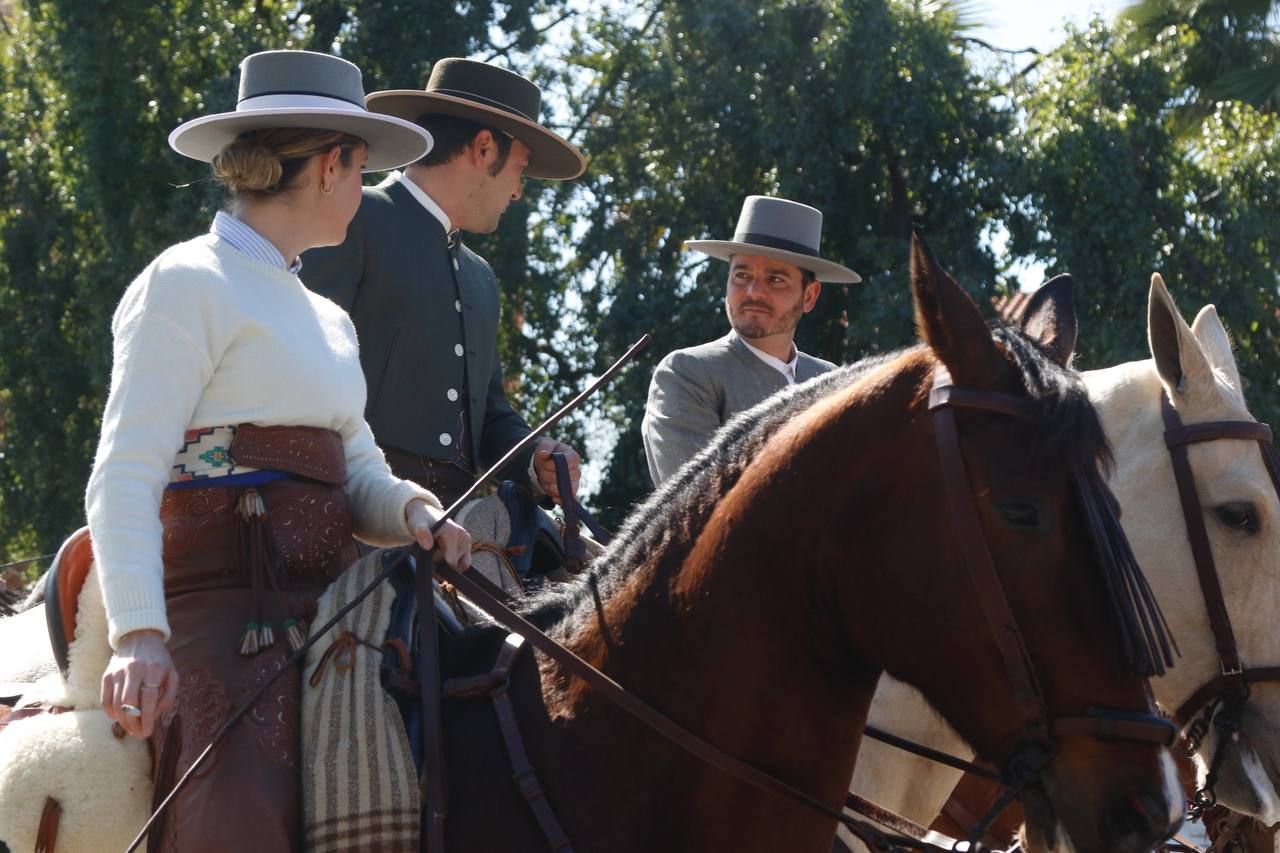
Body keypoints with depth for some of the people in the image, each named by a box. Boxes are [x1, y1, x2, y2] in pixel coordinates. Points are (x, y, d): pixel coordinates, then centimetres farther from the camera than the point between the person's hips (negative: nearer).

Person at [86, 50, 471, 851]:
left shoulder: (327, 318, 23)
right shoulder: (188, 285, -4)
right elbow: (125, 478, -13)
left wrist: (415, 513, -5)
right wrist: (138, 635, -27)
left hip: (321, 604, 9)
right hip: (226, 612, -9)